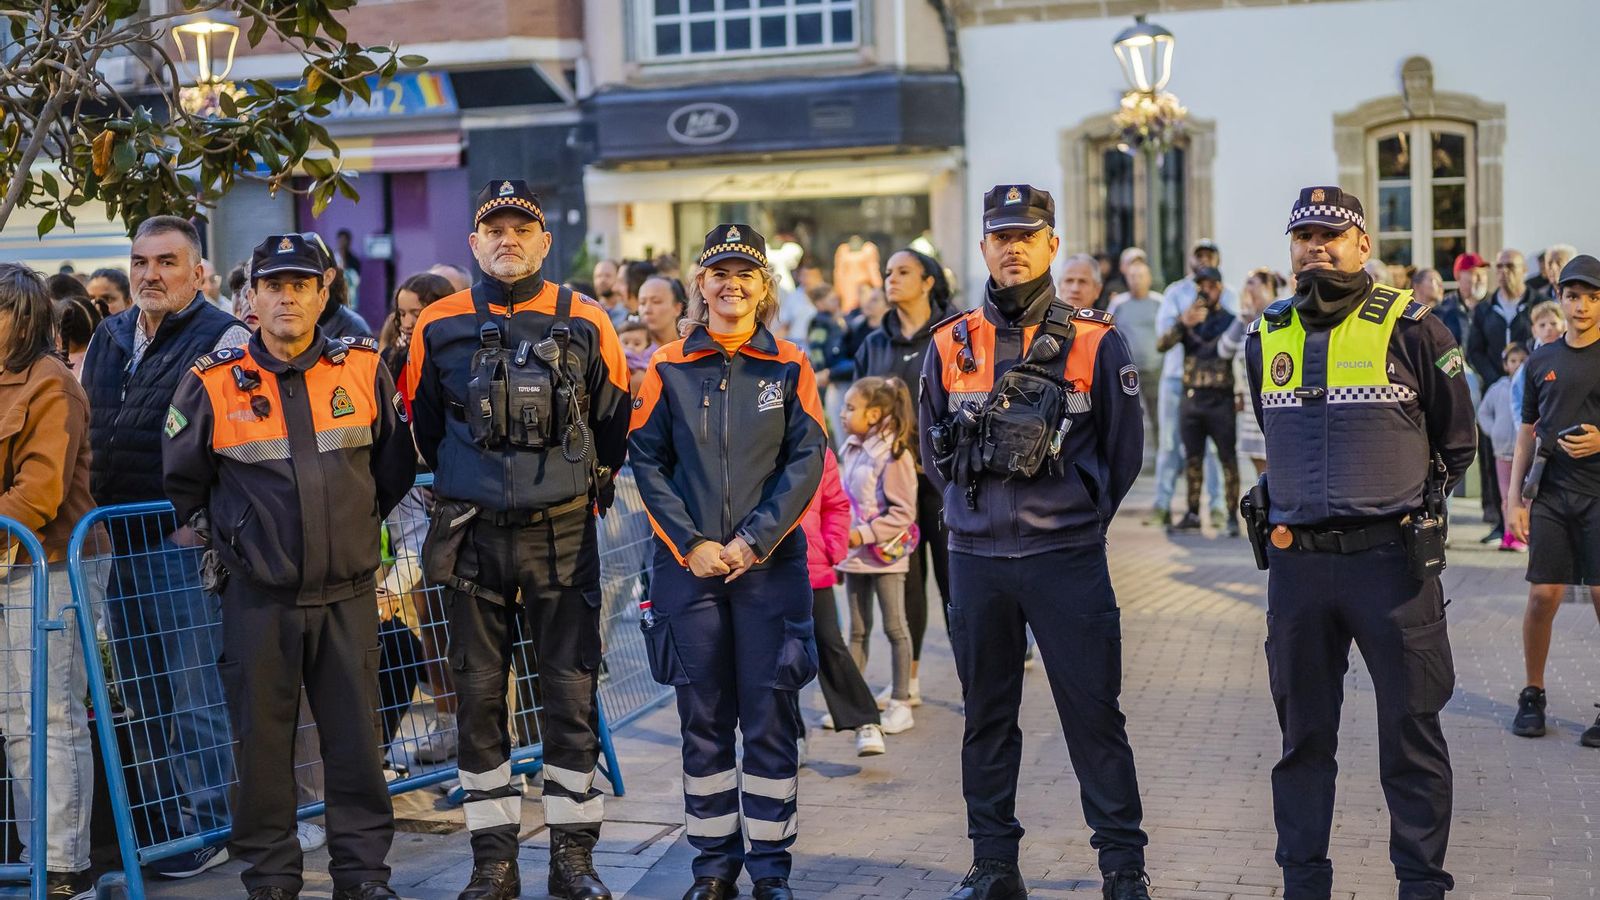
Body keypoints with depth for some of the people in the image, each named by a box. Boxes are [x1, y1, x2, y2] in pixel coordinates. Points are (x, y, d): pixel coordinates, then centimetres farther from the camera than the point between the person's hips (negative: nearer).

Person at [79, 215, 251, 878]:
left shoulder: (224, 341, -7)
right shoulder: (107, 338, 15)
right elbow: (83, 434, 24)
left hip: (186, 543, -7)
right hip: (117, 543, 7)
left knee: (195, 691, -2)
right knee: (139, 691, 14)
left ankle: (205, 828, 8)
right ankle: (153, 821, 26)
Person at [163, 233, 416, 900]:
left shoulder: (365, 369, 1)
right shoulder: (214, 382, -2)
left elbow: (395, 466, 14)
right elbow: (182, 480, 12)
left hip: (348, 590, 1)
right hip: (258, 595, -1)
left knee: (356, 736, 6)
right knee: (262, 739, 5)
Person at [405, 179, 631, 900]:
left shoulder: (585, 323, 1)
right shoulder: (439, 326, 2)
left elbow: (616, 422, 12)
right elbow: (420, 427, 15)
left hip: (563, 535, -1)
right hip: (473, 538, 1)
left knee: (570, 694, 3)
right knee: (479, 697, 5)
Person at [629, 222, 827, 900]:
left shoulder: (789, 368, 4)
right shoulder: (669, 368, 5)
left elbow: (806, 461, -2)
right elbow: (646, 461, 2)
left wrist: (754, 539, -11)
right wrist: (691, 544, -8)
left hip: (770, 564, -1)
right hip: (688, 566, 1)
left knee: (770, 715, 2)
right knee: (703, 716, 7)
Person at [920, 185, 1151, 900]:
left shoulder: (1095, 343, 0)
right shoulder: (950, 346, 6)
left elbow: (1124, 448, 5)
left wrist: (1078, 513, 5)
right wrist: (981, 505, 9)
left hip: (1067, 558, -2)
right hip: (975, 560, 3)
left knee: (1094, 714, 1)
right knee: (986, 716, 10)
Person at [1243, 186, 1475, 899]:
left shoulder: (1409, 328, -4)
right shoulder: (1266, 337, 8)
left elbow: (1456, 443, 6)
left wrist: (1406, 505, 9)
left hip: (1391, 559, -3)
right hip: (1295, 564, 4)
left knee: (1410, 732, 5)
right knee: (1303, 733, 11)